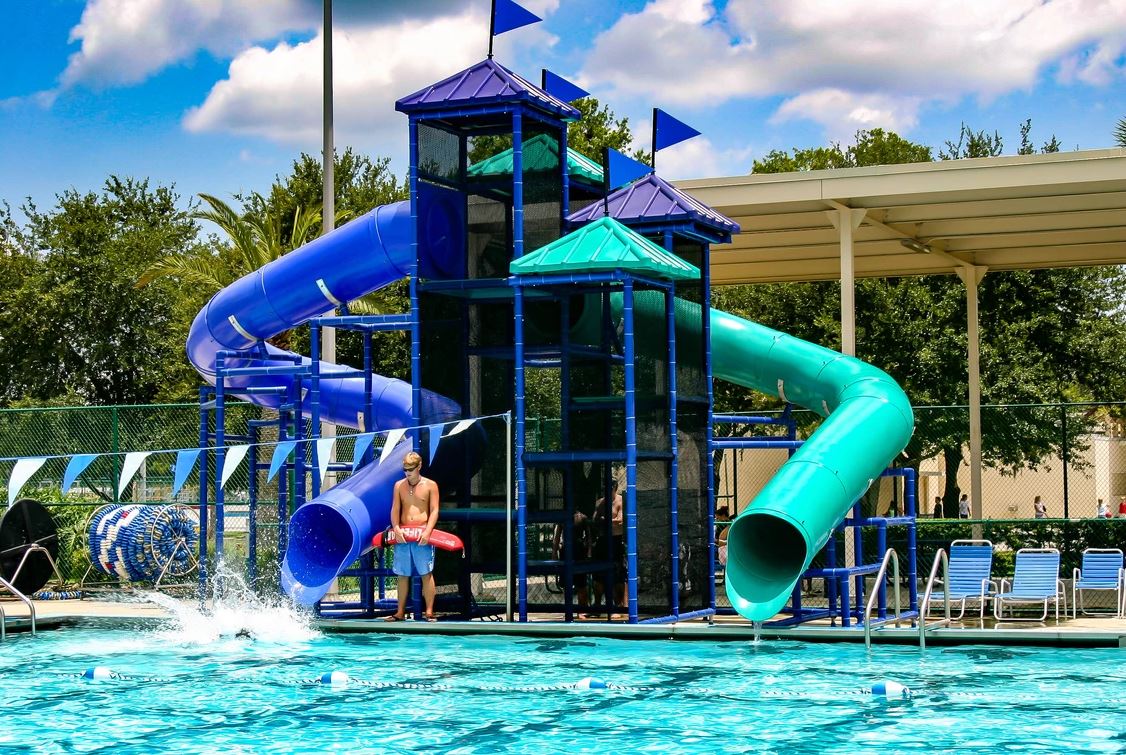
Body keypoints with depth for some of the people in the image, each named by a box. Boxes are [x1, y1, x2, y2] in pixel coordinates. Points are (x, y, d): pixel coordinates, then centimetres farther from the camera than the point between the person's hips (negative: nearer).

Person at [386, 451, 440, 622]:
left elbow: (434, 511, -4)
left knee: (426, 574, -5)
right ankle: (400, 612, 11)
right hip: (402, 535, 3)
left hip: (422, 535, -3)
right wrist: (396, 528, -12)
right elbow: (395, 509, 5)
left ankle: (429, 612, -5)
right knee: (402, 575, 6)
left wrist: (427, 531, -18)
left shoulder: (430, 485, 2)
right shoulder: (399, 485, 10)